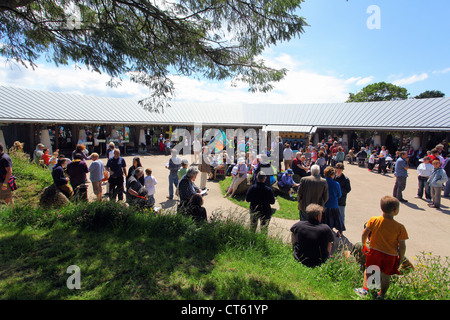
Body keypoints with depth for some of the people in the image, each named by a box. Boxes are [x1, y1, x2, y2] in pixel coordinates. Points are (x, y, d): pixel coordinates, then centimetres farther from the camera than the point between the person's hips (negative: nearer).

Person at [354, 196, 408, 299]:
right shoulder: (400, 227, -16)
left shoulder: (373, 220, -12)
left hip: (374, 252, 1)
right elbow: (402, 246, -10)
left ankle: (365, 288, 18)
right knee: (386, 276, 18)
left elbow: (364, 234, -4)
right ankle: (382, 294, 30)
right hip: (390, 256, -1)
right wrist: (401, 259, 5)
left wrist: (363, 245, 13)